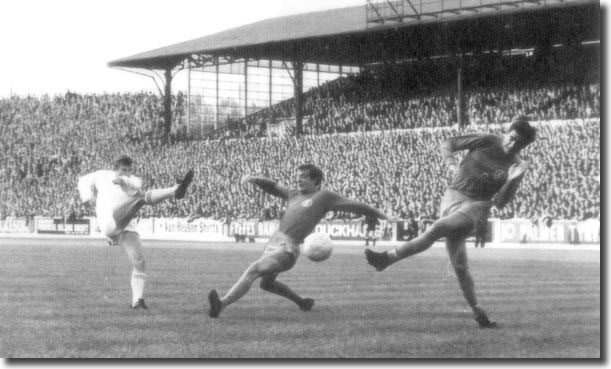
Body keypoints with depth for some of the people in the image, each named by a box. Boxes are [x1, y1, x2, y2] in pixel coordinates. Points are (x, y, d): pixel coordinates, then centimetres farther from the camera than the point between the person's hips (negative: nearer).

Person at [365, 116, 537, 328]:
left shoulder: (514, 167, 0)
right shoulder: (486, 142, 1)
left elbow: (500, 203, -3)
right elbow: (447, 145, 10)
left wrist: (513, 180, -18)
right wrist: (451, 165, -8)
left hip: (476, 205, -3)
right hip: (453, 197, 3)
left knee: (438, 228, -30)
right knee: (459, 265, 0)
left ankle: (388, 258, -29)